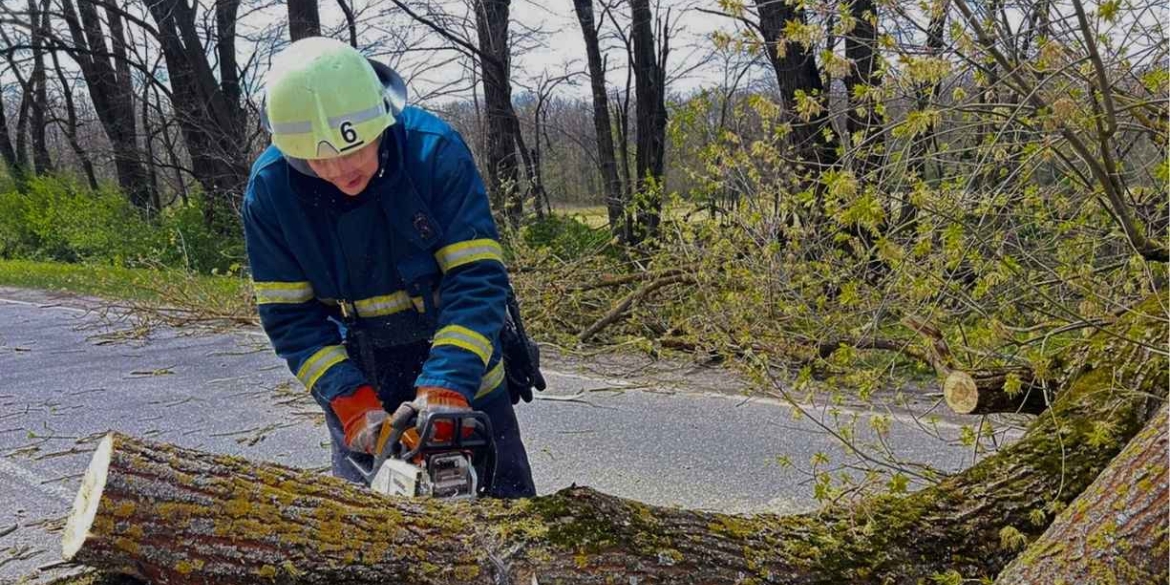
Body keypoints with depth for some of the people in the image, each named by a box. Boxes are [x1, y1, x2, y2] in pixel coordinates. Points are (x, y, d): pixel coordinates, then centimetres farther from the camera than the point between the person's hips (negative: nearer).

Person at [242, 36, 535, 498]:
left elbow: (476, 279, -26)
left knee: (506, 502, 10)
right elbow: (289, 317, -11)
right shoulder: (269, 188, -16)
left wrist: (446, 387, -37)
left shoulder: (434, 149, -24)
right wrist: (350, 402, -24)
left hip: (459, 373, -1)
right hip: (359, 384, 2)